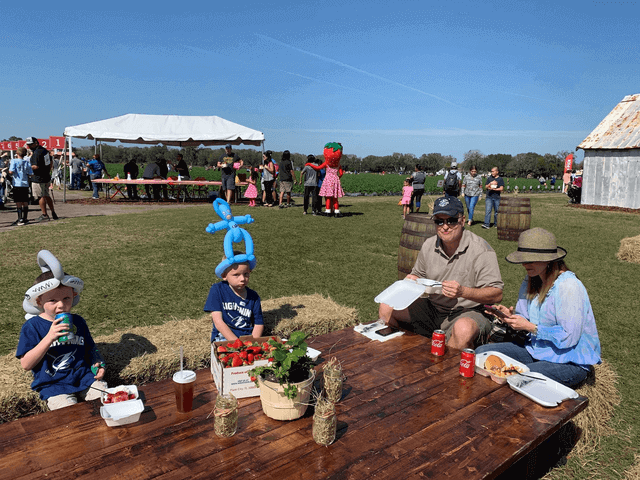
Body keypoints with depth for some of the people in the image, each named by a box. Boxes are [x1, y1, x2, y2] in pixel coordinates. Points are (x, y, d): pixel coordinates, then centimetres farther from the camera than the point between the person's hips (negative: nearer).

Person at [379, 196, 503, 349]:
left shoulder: (480, 249, -14)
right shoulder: (429, 245, 4)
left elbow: (497, 294, -16)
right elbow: (418, 274, 20)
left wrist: (463, 291, -30)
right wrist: (411, 281, -4)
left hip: (468, 312, -5)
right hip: (432, 309, 6)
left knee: (463, 330, -40)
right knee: (386, 308, -5)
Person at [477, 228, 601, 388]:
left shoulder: (569, 286, -21)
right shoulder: (531, 280, 4)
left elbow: (569, 337, -23)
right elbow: (526, 320, 12)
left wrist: (530, 327, -20)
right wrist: (510, 316, -10)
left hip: (570, 362, -8)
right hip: (536, 350, 8)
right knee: (481, 352, -5)